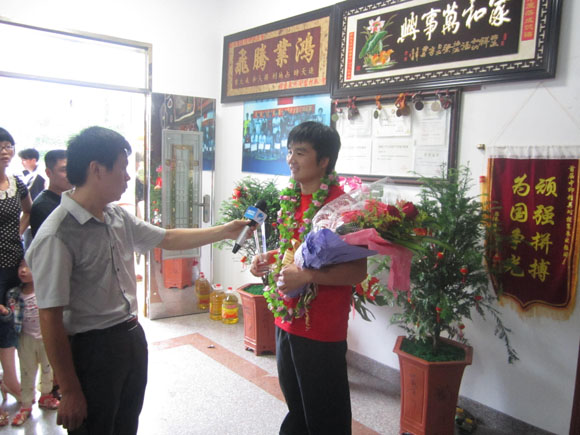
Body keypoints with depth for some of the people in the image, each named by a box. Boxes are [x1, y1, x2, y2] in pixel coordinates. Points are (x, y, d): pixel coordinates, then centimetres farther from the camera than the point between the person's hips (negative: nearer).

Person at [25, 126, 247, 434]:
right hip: (92, 349, -8)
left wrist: (224, 231, 14)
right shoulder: (57, 236, -22)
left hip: (132, 337, 8)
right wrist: (69, 393, -16)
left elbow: (168, 239, 15)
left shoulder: (118, 218, 2)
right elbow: (51, 320, -20)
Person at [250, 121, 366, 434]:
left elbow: (358, 272, -19)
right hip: (286, 322, 7)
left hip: (322, 331, -7)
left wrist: (307, 276, -28)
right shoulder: (291, 199, 6)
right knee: (295, 408, 26)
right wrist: (269, 260, 1)